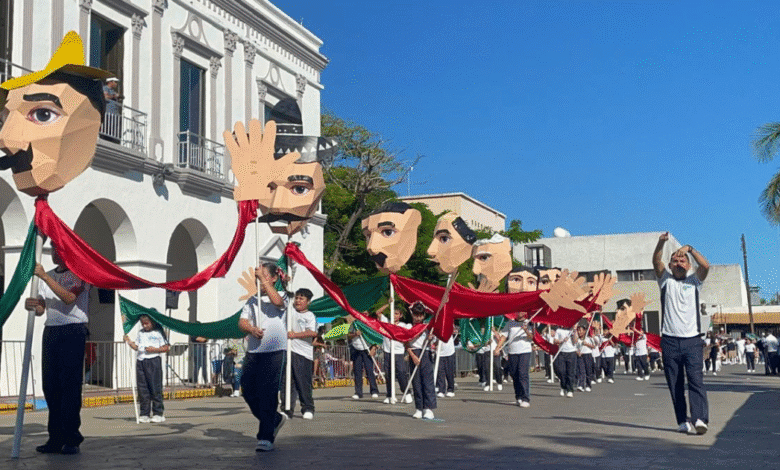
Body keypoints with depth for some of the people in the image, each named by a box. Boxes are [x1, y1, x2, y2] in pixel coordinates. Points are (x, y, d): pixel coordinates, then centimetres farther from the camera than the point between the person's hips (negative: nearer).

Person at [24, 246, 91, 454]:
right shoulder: (47, 276, 19)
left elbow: (69, 297, -17)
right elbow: (41, 308, 17)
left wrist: (44, 276, -18)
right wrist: (33, 305, -7)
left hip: (73, 331, -6)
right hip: (50, 331, 6)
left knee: (70, 384, -8)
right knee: (50, 384, 4)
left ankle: (71, 438, -5)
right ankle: (56, 438, 9)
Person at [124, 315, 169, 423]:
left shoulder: (158, 333, 0)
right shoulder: (140, 333, 18)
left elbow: (166, 348, -2)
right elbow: (136, 346, 19)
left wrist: (154, 349, -14)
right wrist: (129, 341, 4)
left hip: (153, 361, -5)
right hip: (140, 361, 6)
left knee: (155, 388, -4)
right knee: (142, 388, 4)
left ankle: (158, 414, 2)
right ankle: (144, 414, 10)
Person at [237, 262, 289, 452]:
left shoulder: (282, 295, 4)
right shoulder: (252, 300, 17)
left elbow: (277, 301, -21)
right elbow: (242, 322, 7)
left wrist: (263, 278, -17)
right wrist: (251, 329, -15)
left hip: (274, 351, -6)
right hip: (253, 351, 6)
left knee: (267, 394, -8)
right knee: (248, 390, 6)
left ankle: (266, 437, -4)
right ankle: (275, 419, 27)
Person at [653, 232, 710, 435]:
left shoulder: (694, 281, 12)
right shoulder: (666, 280, 12)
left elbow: (706, 266, -6)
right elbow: (656, 262, -5)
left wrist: (690, 249, -16)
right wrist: (661, 243, -20)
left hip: (692, 340, -1)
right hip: (670, 340, 1)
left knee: (696, 379, -13)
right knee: (675, 384, 3)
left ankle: (700, 419, -22)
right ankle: (683, 421, 8)